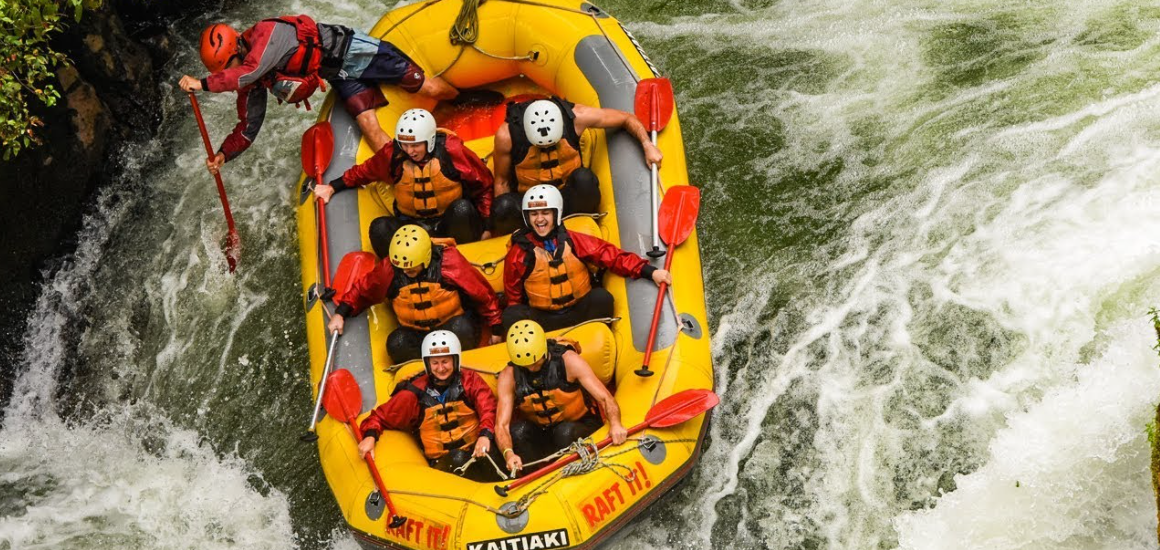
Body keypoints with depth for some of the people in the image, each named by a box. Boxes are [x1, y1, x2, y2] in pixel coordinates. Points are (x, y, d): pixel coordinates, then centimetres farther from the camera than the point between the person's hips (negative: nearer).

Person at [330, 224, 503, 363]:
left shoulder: (449, 261, -21)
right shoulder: (389, 268, -12)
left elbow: (483, 293, -12)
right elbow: (363, 290, 7)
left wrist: (495, 328, -5)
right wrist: (340, 313, -2)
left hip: (453, 323, -2)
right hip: (416, 332, 2)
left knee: (461, 329, -37)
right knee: (396, 344, -30)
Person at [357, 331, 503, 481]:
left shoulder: (470, 381, 5)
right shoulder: (416, 393, 5)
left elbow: (488, 408, -8)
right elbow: (381, 416, 9)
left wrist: (485, 434, -29)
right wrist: (370, 436, -13)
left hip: (476, 448, 1)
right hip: (442, 461, -1)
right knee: (458, 459, -35)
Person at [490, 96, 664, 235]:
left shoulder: (575, 116, -16)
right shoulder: (506, 135, -19)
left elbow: (627, 118, -2)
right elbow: (502, 181, -5)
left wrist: (647, 145, -12)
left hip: (569, 198, 1)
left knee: (584, 178, -34)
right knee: (505, 205, -37)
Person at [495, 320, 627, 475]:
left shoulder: (568, 360, -20)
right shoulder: (509, 376, -14)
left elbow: (605, 397, -22)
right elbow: (501, 425, -20)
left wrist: (615, 424, -43)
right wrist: (508, 454, -41)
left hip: (579, 424, -2)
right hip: (539, 430, 2)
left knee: (566, 432, -36)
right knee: (517, 432, -29)